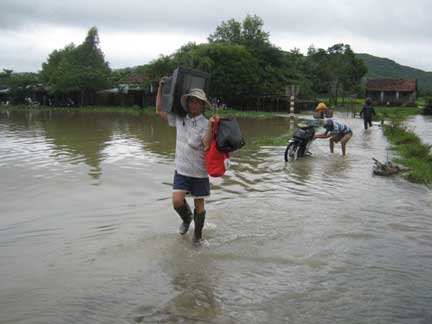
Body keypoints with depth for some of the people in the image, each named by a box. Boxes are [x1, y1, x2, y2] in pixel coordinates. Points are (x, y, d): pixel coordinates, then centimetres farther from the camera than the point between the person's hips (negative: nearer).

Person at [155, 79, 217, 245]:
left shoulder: (206, 124, -10)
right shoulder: (179, 120, 3)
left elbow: (207, 146, -24)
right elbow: (159, 111, 13)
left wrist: (210, 125, -33)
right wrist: (160, 87, 10)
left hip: (199, 172, -3)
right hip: (181, 170, 3)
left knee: (199, 204, 7)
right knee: (177, 201, -10)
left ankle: (197, 235, 26)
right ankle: (186, 219, 23)